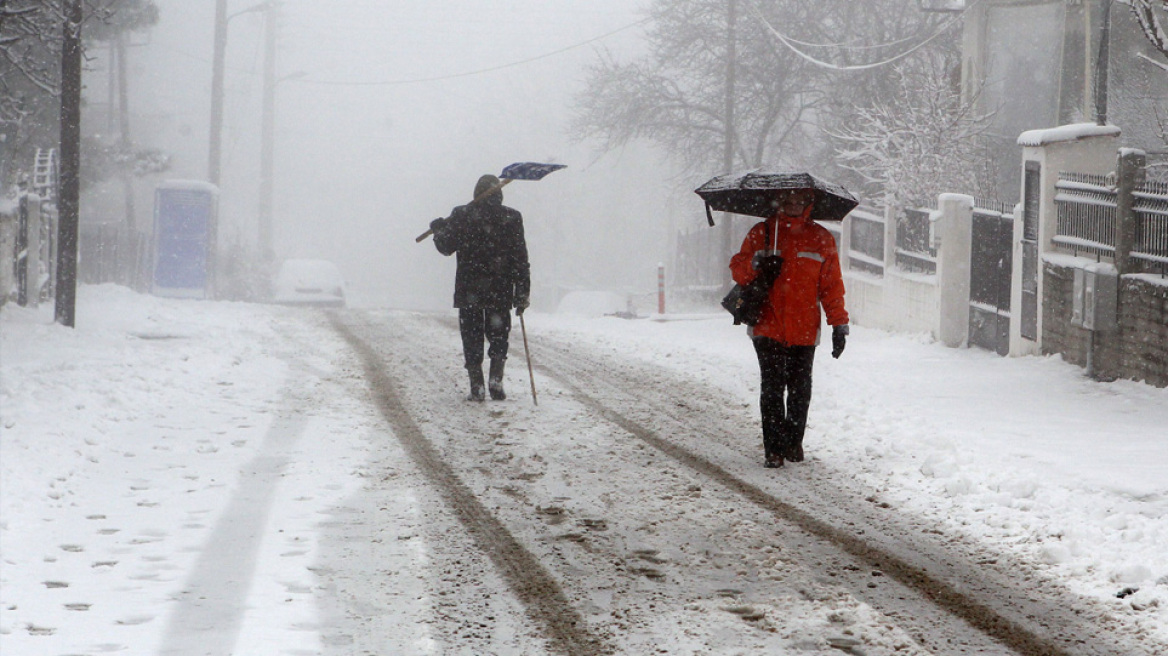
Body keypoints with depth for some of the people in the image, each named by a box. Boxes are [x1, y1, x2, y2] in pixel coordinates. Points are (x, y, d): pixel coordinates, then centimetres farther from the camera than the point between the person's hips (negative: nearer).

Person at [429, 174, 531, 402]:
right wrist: (522, 293, 2)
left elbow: (446, 247, 4)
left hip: (468, 291, -1)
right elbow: (520, 259, -2)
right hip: (501, 291, 1)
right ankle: (496, 378, -4)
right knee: (499, 337, 14)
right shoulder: (511, 218, 0)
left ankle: (477, 387, 1)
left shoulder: (461, 215, -3)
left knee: (472, 340, 7)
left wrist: (438, 229, 26)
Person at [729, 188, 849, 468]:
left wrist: (839, 324, 2)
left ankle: (794, 442, 21)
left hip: (804, 330, 1)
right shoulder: (761, 233, 8)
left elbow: (832, 285, 8)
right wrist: (755, 264, -13)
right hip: (768, 327, -1)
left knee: (799, 390, 5)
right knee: (772, 388, -6)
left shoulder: (821, 239, 8)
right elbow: (737, 269, 10)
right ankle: (774, 448, -1)